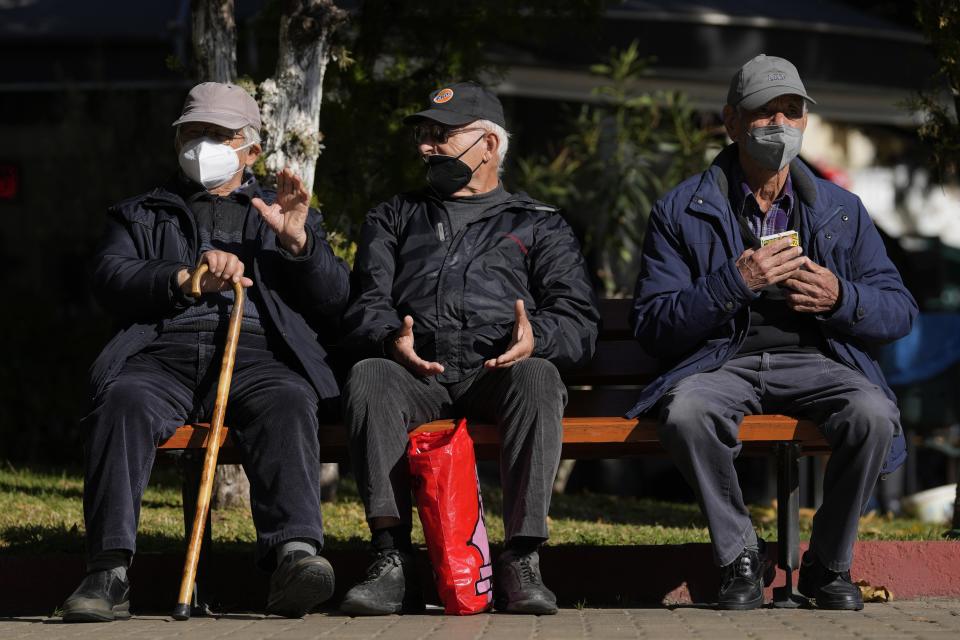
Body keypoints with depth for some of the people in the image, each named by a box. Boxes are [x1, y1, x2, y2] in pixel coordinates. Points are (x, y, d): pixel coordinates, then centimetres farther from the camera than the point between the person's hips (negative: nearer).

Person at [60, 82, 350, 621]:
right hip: (163, 355, 0)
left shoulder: (287, 214, 32)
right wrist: (186, 279, -7)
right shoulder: (140, 216, 31)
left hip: (258, 355, 0)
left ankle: (294, 555, -54)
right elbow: (112, 279, 10)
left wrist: (298, 241, 1)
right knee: (123, 401, -35)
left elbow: (335, 301, 19)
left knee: (288, 404, -36)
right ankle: (110, 572, -43)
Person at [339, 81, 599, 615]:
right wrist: (391, 340, -11)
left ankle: (522, 562, -40)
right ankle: (392, 562, -40)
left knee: (538, 376, -37)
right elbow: (365, 306, 14)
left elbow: (578, 321, 9)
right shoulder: (395, 219, 30)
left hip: (499, 372, -1)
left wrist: (536, 336, -16)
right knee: (368, 377, -33)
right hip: (415, 374, 1)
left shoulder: (540, 225, 23)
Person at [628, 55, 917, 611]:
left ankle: (829, 564, -8)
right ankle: (740, 555, -14)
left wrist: (841, 298, -9)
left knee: (874, 414, -32)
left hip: (814, 360, 2)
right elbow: (652, 326, -1)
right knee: (686, 413, -37)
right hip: (721, 362, -1)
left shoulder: (842, 211, 13)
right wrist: (734, 283, -15)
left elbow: (900, 311, 13)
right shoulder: (682, 211, 5)